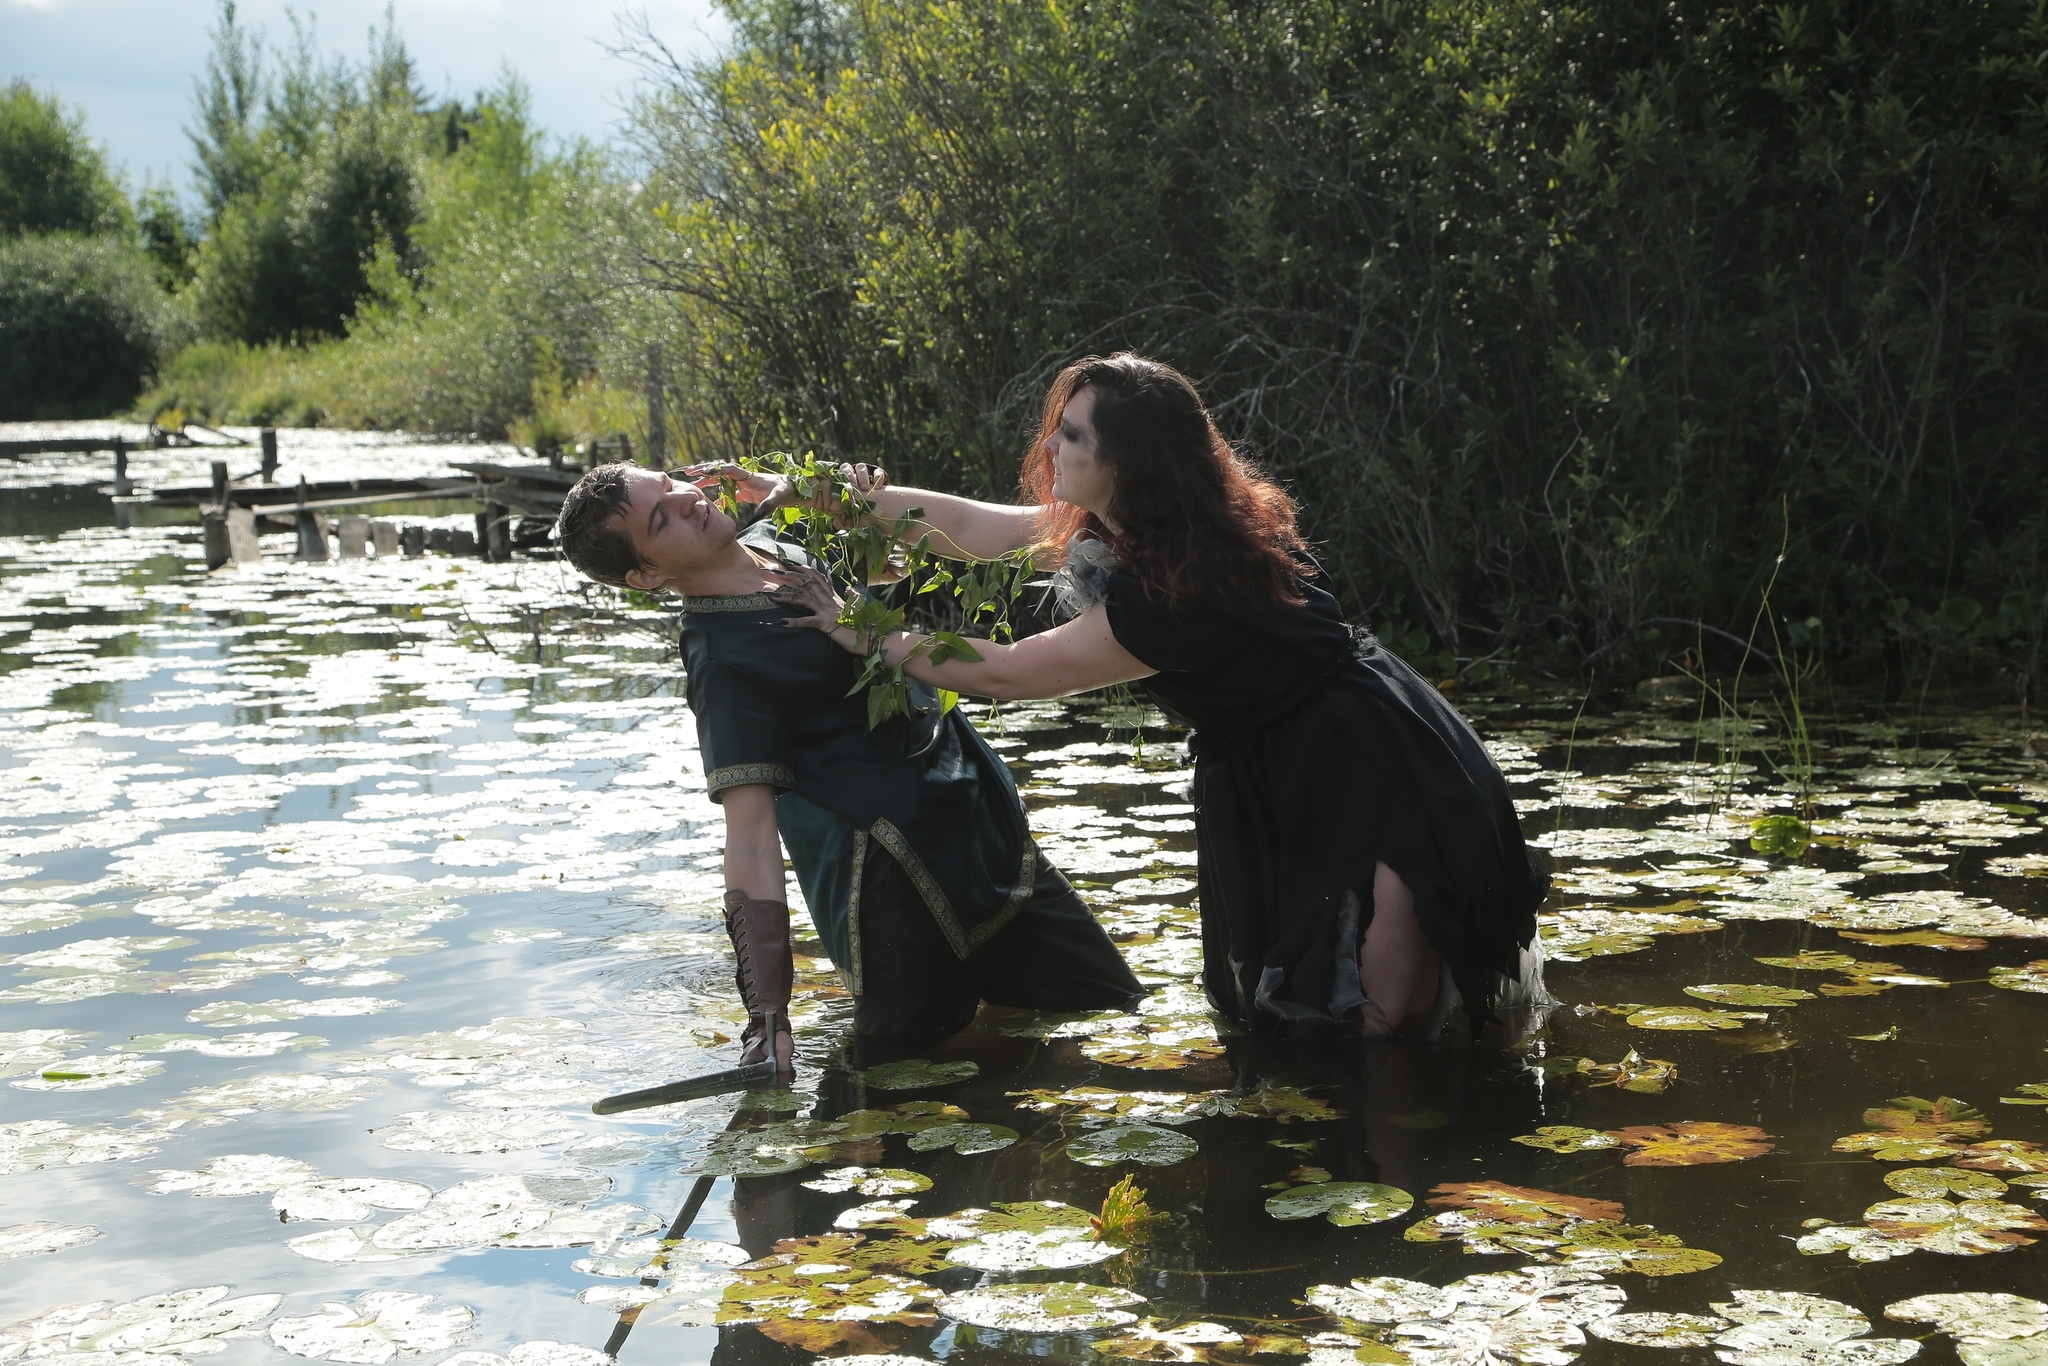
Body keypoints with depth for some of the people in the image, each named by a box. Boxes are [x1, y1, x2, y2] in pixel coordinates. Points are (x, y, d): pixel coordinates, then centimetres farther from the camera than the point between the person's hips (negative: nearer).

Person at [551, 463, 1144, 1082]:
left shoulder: (774, 541, 7)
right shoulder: (725, 665, -18)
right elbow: (751, 838, -24)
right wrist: (767, 1018, -34)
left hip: (995, 838, 8)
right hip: (897, 885, -8)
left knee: (1116, 1009, 12)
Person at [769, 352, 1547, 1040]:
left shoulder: (1168, 596, -28)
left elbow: (1006, 673, -17)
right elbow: (979, 528, 8)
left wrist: (865, 635, -7)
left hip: (1369, 781, -10)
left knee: (1383, 1029, -6)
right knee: (1268, 1005, 16)